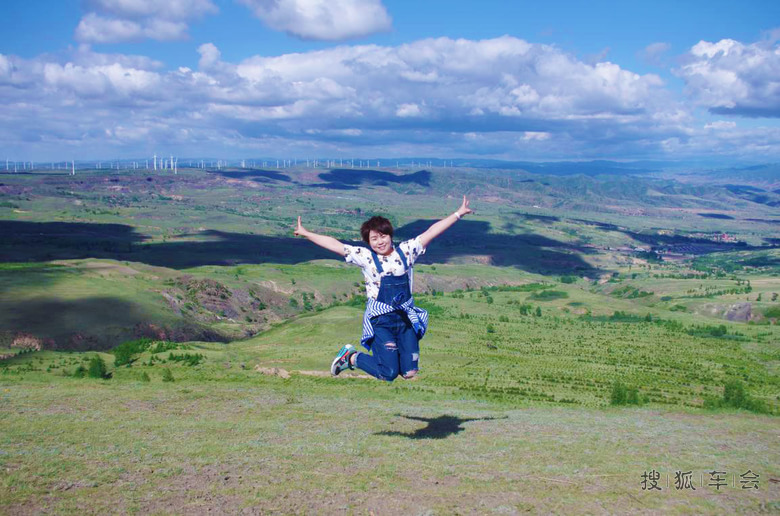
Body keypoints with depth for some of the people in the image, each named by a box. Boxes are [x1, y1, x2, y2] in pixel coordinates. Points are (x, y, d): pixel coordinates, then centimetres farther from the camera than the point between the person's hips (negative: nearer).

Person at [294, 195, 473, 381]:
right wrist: (306, 233, -6)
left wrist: (458, 213, 2)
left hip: (406, 318, 4)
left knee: (410, 372, 2)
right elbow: (335, 245, -5)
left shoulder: (405, 251, 2)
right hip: (380, 321, -3)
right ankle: (351, 356, 18)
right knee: (389, 373, -8)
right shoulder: (365, 257, -3)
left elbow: (431, 232, 2)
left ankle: (389, 353, 34)